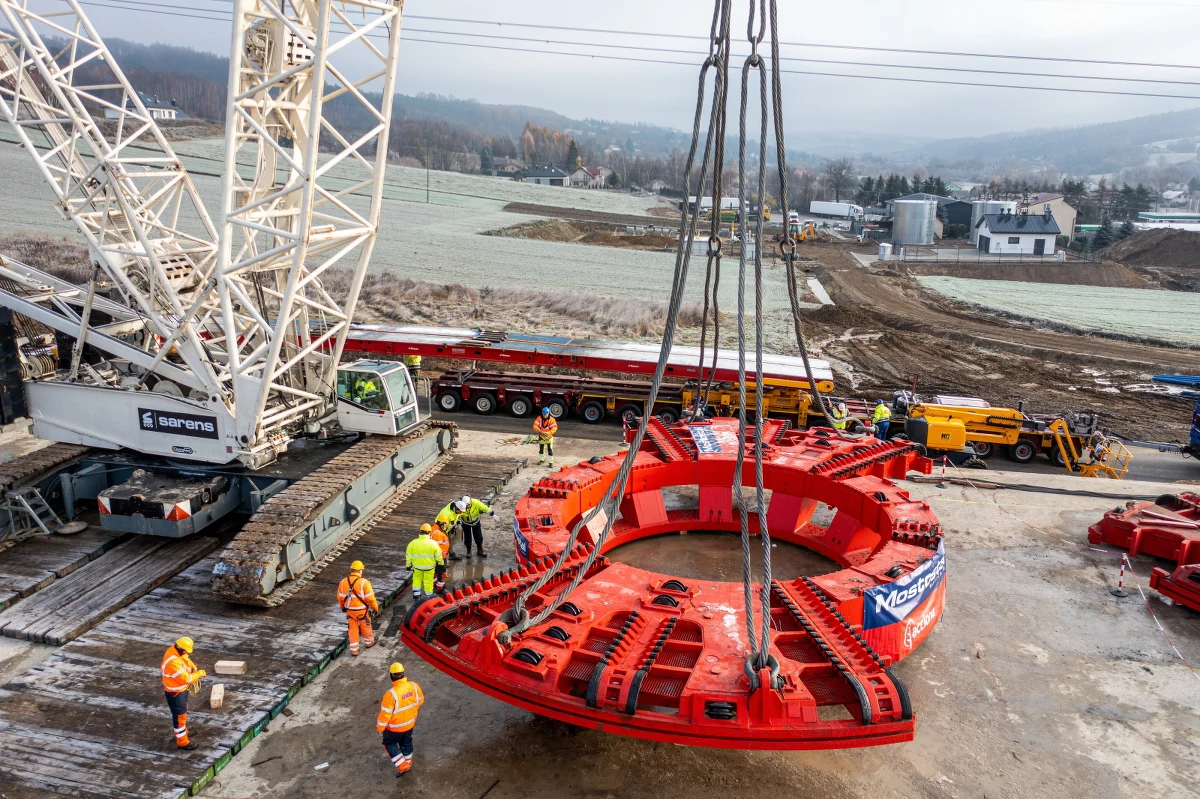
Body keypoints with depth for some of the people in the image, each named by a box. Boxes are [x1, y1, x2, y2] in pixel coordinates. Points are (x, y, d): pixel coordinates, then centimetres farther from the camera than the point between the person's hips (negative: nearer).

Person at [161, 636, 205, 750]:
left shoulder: (174, 649, -10)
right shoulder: (173, 662, -38)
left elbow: (186, 659, 10)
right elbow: (185, 678, -30)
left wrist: (193, 668, -6)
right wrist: (199, 674, -17)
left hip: (181, 689, 10)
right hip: (175, 692, -10)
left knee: (183, 711, 28)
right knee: (179, 715, 7)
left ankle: (182, 731, 48)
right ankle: (182, 741, 22)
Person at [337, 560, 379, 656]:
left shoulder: (343, 582, -7)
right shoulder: (364, 582, -21)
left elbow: (340, 597, 6)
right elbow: (370, 598, -16)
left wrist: (342, 607, 23)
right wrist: (375, 608, -1)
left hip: (349, 610, 3)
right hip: (362, 610, -3)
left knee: (352, 630, 15)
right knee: (365, 627, 20)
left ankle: (354, 650, 21)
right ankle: (368, 642, 41)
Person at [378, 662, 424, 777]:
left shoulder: (391, 694, -35)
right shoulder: (414, 686, -19)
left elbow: (385, 714, -26)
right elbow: (420, 701, 1)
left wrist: (379, 728, -8)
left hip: (395, 727, -5)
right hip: (410, 723, 5)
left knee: (389, 744, 22)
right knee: (406, 742, 29)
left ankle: (402, 766, 20)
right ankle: (408, 762, 48)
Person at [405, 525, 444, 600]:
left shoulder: (413, 543, -9)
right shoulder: (433, 543, -13)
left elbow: (408, 555, -3)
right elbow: (438, 556, -6)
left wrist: (408, 565, 10)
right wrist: (441, 563, 11)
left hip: (417, 566, 1)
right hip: (429, 566, -1)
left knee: (417, 580, 22)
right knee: (428, 582, 14)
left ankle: (416, 596, 26)